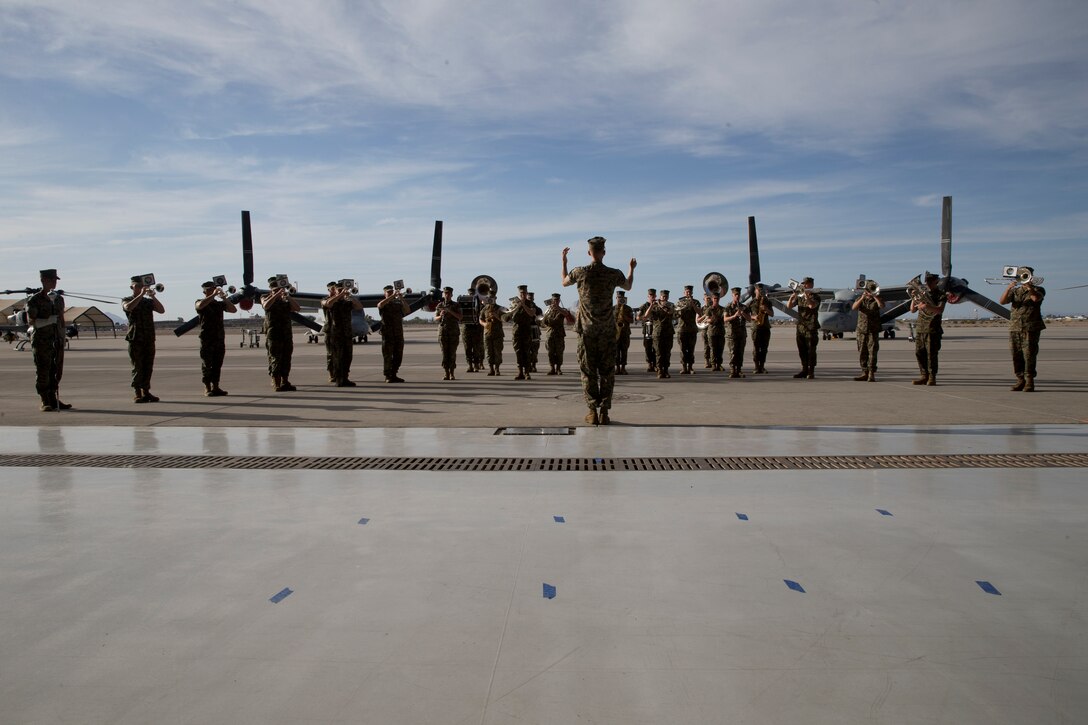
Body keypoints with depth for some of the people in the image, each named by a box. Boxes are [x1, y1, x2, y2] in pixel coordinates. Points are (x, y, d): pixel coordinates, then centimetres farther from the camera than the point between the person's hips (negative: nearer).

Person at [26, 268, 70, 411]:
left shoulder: (59, 299, 14)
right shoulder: (34, 300, -3)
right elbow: (31, 322, -8)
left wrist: (62, 338, 15)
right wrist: (50, 320, -16)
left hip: (57, 340, 5)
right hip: (42, 340, -5)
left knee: (56, 371, 7)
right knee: (42, 372, -2)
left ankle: (54, 400, 14)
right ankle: (46, 403, 2)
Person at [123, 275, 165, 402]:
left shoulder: (148, 301, 16)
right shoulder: (126, 300, 8)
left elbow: (161, 310, -1)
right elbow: (128, 307, -17)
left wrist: (153, 296, -12)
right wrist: (141, 295, -20)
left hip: (149, 339, 3)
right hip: (135, 339, -3)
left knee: (148, 367, 3)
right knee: (137, 368, -4)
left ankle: (146, 392, 9)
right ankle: (137, 394, 0)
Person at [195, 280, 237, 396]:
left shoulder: (219, 304, 15)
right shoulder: (201, 303, 2)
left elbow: (233, 309, 5)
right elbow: (200, 305, -23)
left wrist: (224, 298, -4)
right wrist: (213, 295, -20)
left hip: (220, 338, 5)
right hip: (207, 338, -5)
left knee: (217, 364, 6)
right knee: (207, 364, -3)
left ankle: (215, 387, 12)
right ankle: (207, 388, 0)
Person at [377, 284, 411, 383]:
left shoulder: (398, 304, 15)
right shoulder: (384, 305, 4)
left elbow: (408, 311, -1)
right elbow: (380, 305, -21)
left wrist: (402, 299, -11)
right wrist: (393, 296, -25)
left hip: (399, 334, 4)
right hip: (388, 334, -4)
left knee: (398, 356, 7)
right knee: (387, 356, -3)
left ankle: (393, 375, 15)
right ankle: (388, 376, 1)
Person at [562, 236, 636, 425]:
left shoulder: (579, 272, -6)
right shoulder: (614, 274, -4)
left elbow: (564, 282, 17)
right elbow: (628, 287, 19)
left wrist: (564, 260, 29)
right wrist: (632, 269, 36)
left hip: (587, 329, 0)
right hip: (607, 330, 0)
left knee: (588, 371, 5)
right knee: (607, 371, 6)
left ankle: (592, 412, 4)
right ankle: (604, 412, 3)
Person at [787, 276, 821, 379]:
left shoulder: (815, 297, -1)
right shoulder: (799, 297, 15)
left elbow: (812, 305, -22)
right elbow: (789, 306, 7)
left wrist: (806, 294, -23)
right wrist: (792, 296, -9)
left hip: (811, 328, -5)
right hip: (800, 327, 6)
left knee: (811, 350, -6)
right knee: (801, 351, 8)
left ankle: (811, 371, -3)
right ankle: (804, 370, 15)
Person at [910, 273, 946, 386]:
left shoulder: (941, 295, 0)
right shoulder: (922, 293, 15)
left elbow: (940, 310, -15)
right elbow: (912, 310, 15)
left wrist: (927, 306, -28)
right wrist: (914, 299, 0)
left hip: (932, 329, -5)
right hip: (920, 328, 5)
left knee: (931, 354, -6)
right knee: (919, 352, 5)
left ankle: (932, 377, -2)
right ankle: (924, 376, 12)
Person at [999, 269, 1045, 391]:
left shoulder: (1038, 290, 9)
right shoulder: (1015, 291, 18)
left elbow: (1036, 298, -14)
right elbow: (1002, 301, 1)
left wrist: (1029, 285, -17)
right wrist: (1009, 288, -11)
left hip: (1031, 328, -3)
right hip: (1014, 328, 3)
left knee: (1029, 355, -8)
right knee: (1016, 355, 2)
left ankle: (1029, 382, -4)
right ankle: (1020, 380, 10)